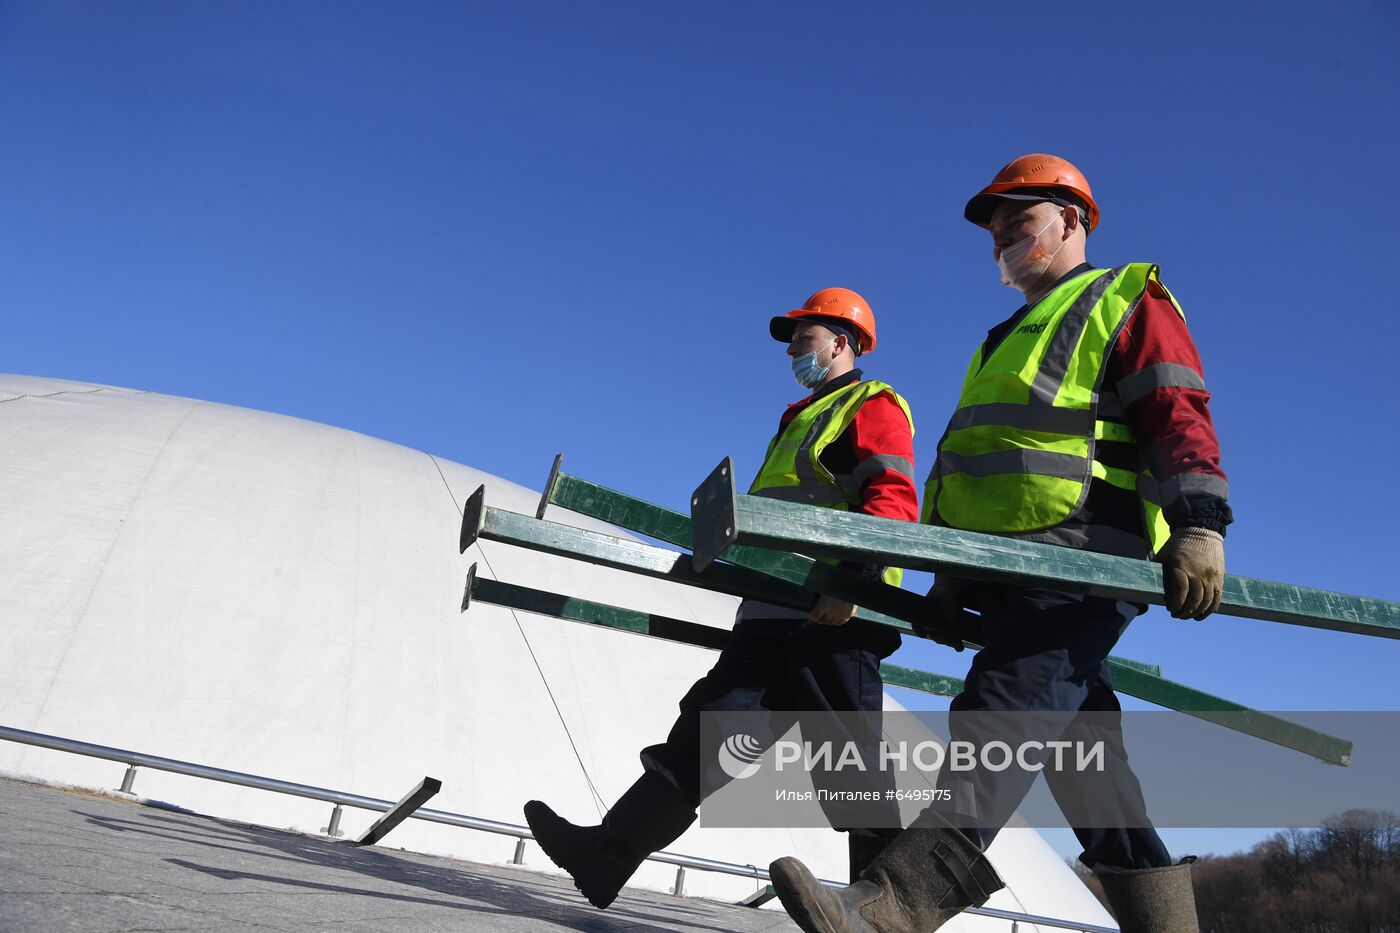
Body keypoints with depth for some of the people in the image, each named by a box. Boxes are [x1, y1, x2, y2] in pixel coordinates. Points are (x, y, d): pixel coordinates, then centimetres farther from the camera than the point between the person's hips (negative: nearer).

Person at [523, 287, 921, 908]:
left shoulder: (873, 405, 2)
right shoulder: (800, 420, 30)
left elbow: (894, 502, -14)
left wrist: (856, 580, -26)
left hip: (831, 615, -9)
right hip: (772, 616, 9)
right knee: (709, 730, 1)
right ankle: (608, 855, 0)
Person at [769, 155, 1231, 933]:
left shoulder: (1127, 301, 9)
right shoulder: (1009, 341, 32)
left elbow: (1178, 414, -7)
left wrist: (1198, 521, -22)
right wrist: (955, 576, 23)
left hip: (1079, 562, -9)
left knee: (998, 724, -23)